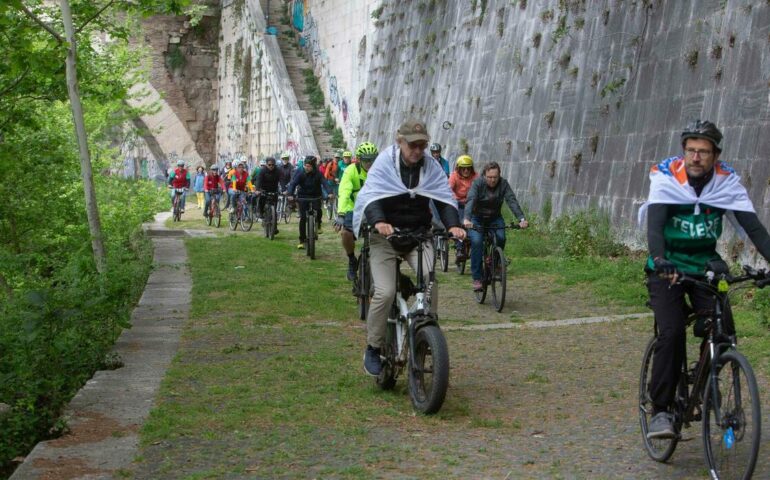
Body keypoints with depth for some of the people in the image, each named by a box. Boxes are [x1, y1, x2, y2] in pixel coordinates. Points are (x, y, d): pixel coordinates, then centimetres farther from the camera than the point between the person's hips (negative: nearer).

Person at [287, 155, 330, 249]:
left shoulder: (318, 174, -15)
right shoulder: (300, 173, -14)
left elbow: (324, 183, -27)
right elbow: (293, 183, -24)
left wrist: (329, 193, -45)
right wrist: (290, 194, -41)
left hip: (315, 196, 0)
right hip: (303, 197, 0)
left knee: (318, 210, -26)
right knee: (303, 218, -5)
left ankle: (318, 224, 8)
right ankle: (302, 241, 4)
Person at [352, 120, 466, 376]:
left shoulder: (431, 167, 2)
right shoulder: (384, 163, -8)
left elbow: (444, 198, -3)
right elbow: (371, 195, -20)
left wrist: (453, 225, -23)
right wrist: (378, 221, -41)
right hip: (385, 235, -3)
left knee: (430, 279, -23)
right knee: (385, 292, -16)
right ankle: (373, 349, 1)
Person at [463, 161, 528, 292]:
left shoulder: (503, 184, -13)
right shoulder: (478, 183, -19)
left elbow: (512, 201, -24)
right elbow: (470, 201, -33)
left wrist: (521, 219, -39)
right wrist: (466, 219, -51)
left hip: (495, 218, 2)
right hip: (477, 218, -2)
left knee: (501, 238, -25)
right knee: (476, 241, -24)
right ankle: (476, 278, -19)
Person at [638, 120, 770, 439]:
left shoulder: (728, 182, -9)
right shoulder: (666, 178, -16)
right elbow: (654, 225, -29)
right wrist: (659, 260, -48)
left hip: (705, 265, 3)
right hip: (667, 267, -3)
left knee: (724, 333, -13)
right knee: (672, 333, -21)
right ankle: (660, 411, -10)